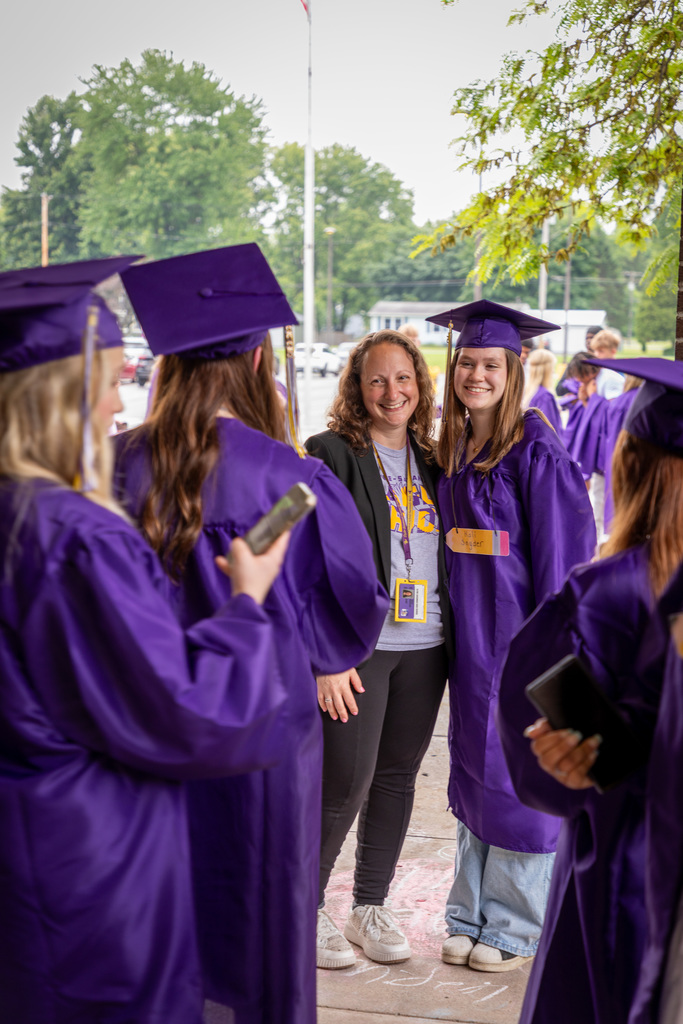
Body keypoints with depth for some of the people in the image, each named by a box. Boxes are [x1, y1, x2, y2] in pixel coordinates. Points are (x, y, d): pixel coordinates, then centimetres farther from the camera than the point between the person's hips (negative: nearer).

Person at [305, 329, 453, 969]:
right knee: (346, 784, -4)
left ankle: (369, 907, 26)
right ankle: (306, 909, 17)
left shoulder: (430, 461, 12)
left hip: (424, 649, 6)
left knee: (397, 776, 11)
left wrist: (455, 637, 12)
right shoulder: (329, 455, -6)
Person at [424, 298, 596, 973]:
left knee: (519, 777, 3)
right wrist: (457, 632, 12)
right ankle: (472, 916, 26)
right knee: (474, 775, 14)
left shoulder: (536, 453, -12)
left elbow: (564, 550, -14)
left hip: (520, 633, -7)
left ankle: (515, 928, 18)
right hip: (469, 638, 7)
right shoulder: (452, 451, 9)